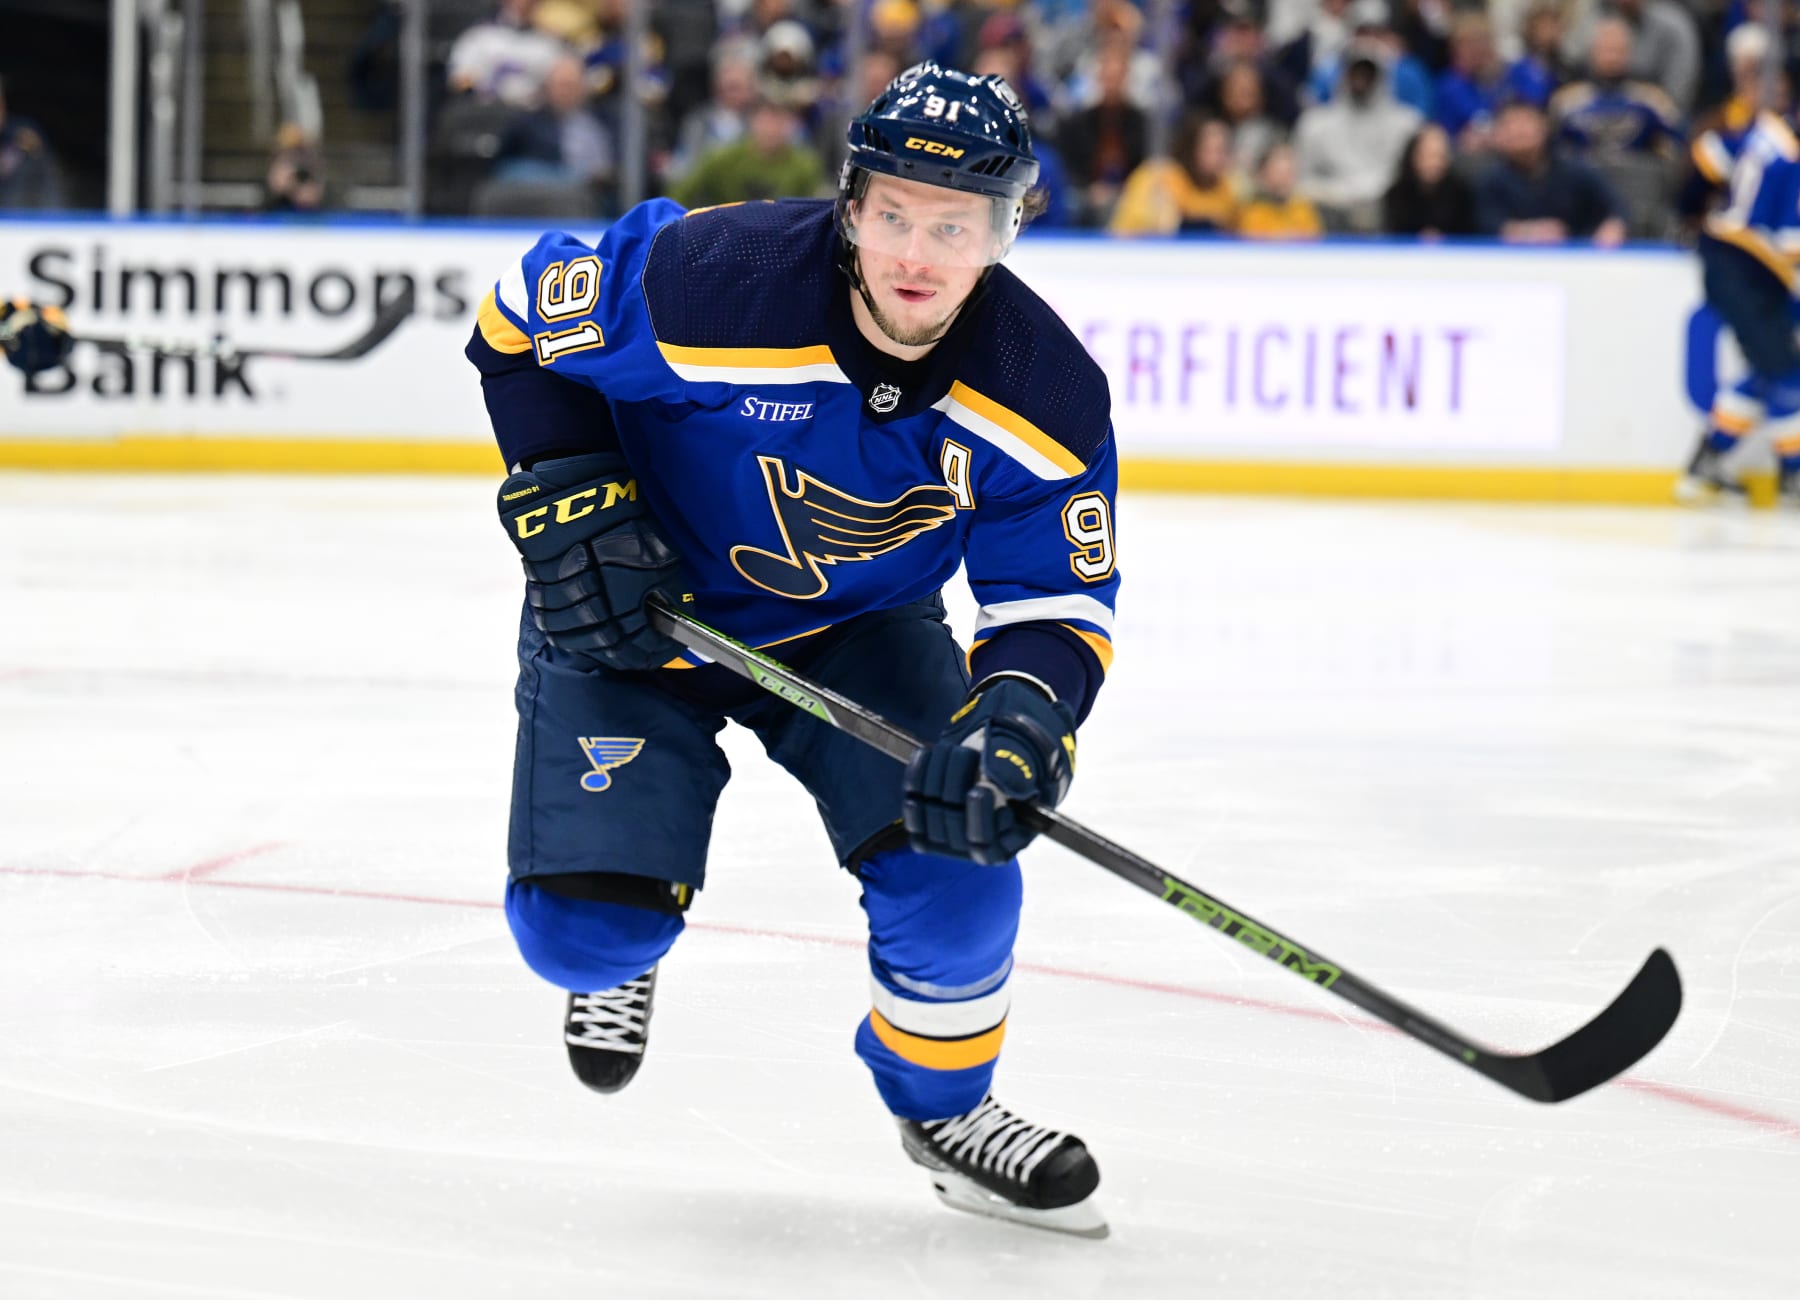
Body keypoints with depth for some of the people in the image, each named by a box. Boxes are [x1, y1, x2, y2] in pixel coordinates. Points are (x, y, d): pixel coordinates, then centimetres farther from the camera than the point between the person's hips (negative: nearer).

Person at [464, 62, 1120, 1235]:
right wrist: (569, 501, -21)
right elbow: (524, 319, -14)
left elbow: (1060, 600, -16)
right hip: (634, 609, -2)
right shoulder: (707, 283, -32)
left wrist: (1017, 718, -37)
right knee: (581, 922, -12)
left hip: (860, 629, 2)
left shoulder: (1043, 392, -22)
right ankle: (617, 954, 30)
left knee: (955, 853, -17)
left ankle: (944, 1103, 14)